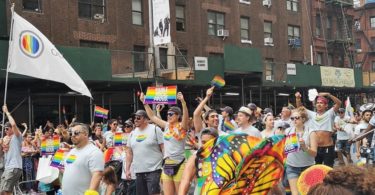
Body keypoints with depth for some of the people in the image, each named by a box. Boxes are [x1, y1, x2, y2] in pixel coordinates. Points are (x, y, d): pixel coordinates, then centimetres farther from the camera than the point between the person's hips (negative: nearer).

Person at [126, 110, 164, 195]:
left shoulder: (155, 129, -3)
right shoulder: (133, 133, 12)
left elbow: (164, 148, -5)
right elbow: (129, 153, 16)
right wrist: (127, 169, 11)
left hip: (153, 170, -5)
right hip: (138, 171, 6)